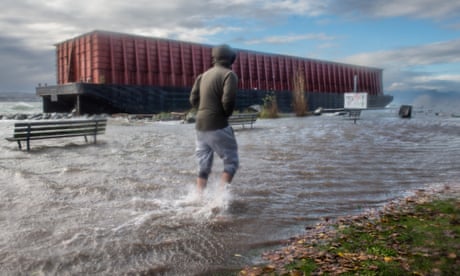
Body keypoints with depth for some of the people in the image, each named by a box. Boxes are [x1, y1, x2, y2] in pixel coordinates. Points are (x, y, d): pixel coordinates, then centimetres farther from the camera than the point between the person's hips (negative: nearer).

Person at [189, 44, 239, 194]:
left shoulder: (204, 75, 12)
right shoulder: (229, 74, -8)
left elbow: (193, 99, 10)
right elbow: (228, 100, -20)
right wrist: (227, 114, -1)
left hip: (200, 125, 7)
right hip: (218, 126, -6)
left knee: (203, 166, 13)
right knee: (231, 162, 5)